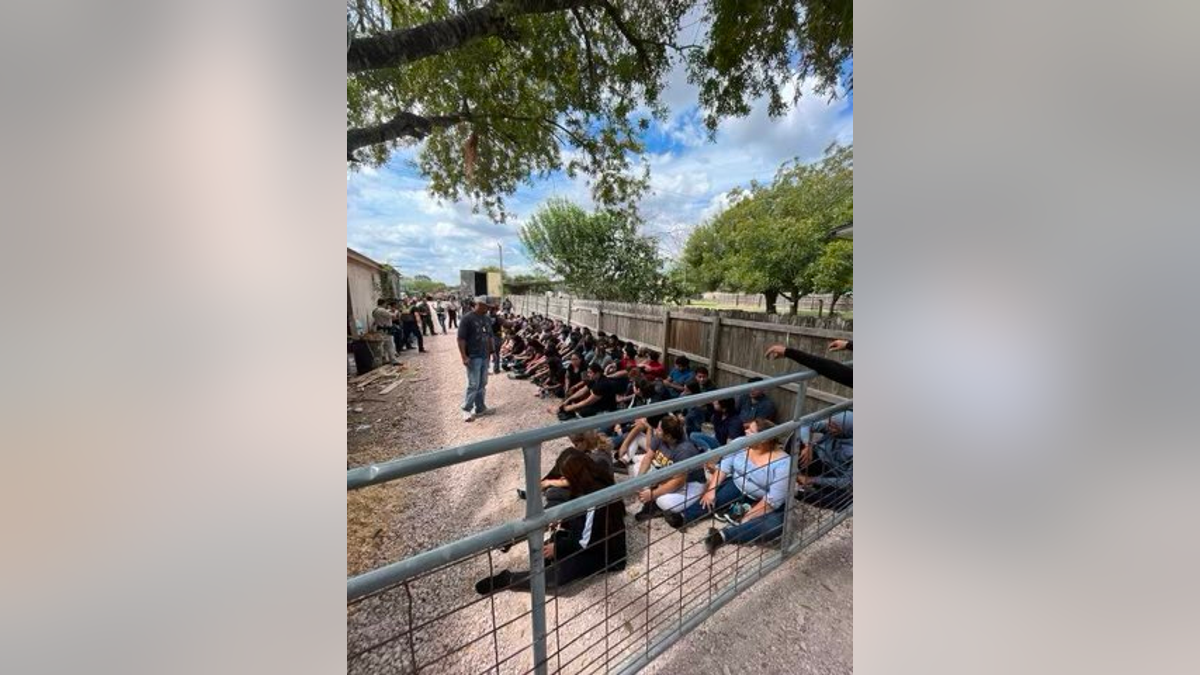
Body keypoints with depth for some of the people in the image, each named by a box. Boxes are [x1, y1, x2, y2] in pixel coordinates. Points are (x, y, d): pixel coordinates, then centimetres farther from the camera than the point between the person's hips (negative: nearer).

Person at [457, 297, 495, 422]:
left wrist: (492, 351, 15)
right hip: (473, 357, -7)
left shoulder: (487, 319, 9)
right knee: (473, 385, -4)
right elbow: (461, 339, -14)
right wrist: (464, 357, -18)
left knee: (482, 384, 12)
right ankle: (466, 409, 12)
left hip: (485, 356, 7)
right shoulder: (467, 318, -12)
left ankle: (480, 408, 24)